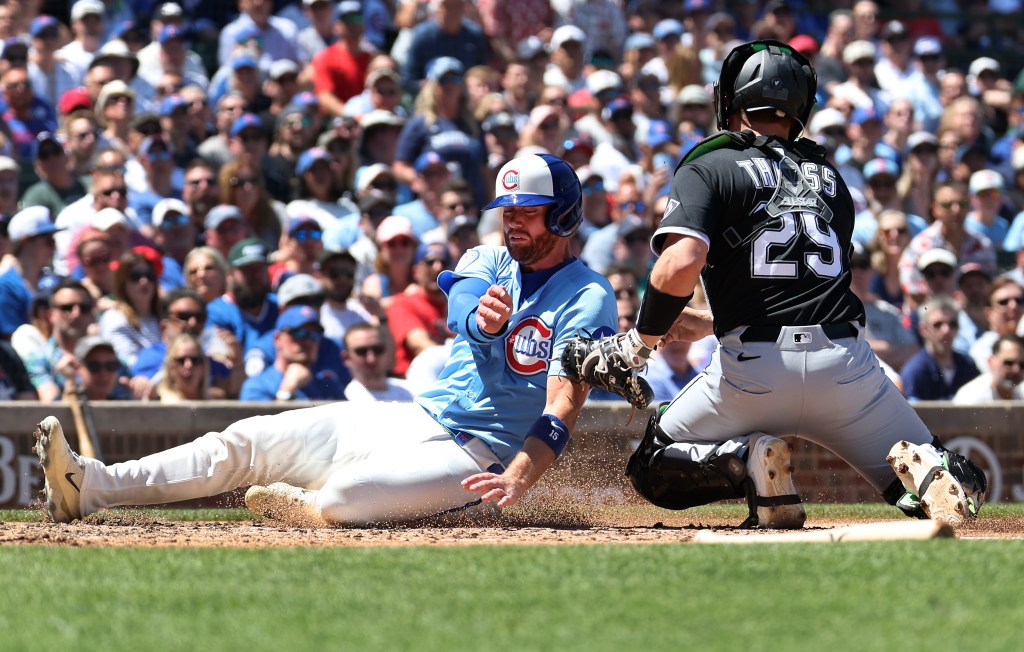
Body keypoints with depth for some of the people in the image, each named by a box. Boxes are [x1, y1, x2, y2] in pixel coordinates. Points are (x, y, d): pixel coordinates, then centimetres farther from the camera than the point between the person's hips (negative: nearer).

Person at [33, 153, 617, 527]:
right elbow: (461, 311, -13)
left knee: (339, 499, -38)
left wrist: (520, 478, -40)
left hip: (478, 456, -7)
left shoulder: (587, 298, -8)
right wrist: (483, 320, -41)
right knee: (249, 441, -8)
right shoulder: (488, 263, 12)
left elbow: (567, 400, -21)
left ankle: (302, 506, -5)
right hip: (420, 417, 7)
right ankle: (89, 485, -14)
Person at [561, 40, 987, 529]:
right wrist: (710, 322, 33)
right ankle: (923, 469, -21)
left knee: (653, 470, 20)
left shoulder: (708, 168, 4)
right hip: (845, 364, 3)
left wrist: (638, 343, -1)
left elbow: (681, 265, -14)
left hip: (753, 369, -3)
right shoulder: (830, 178, 21)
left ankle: (750, 461, -10)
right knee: (958, 493, 15)